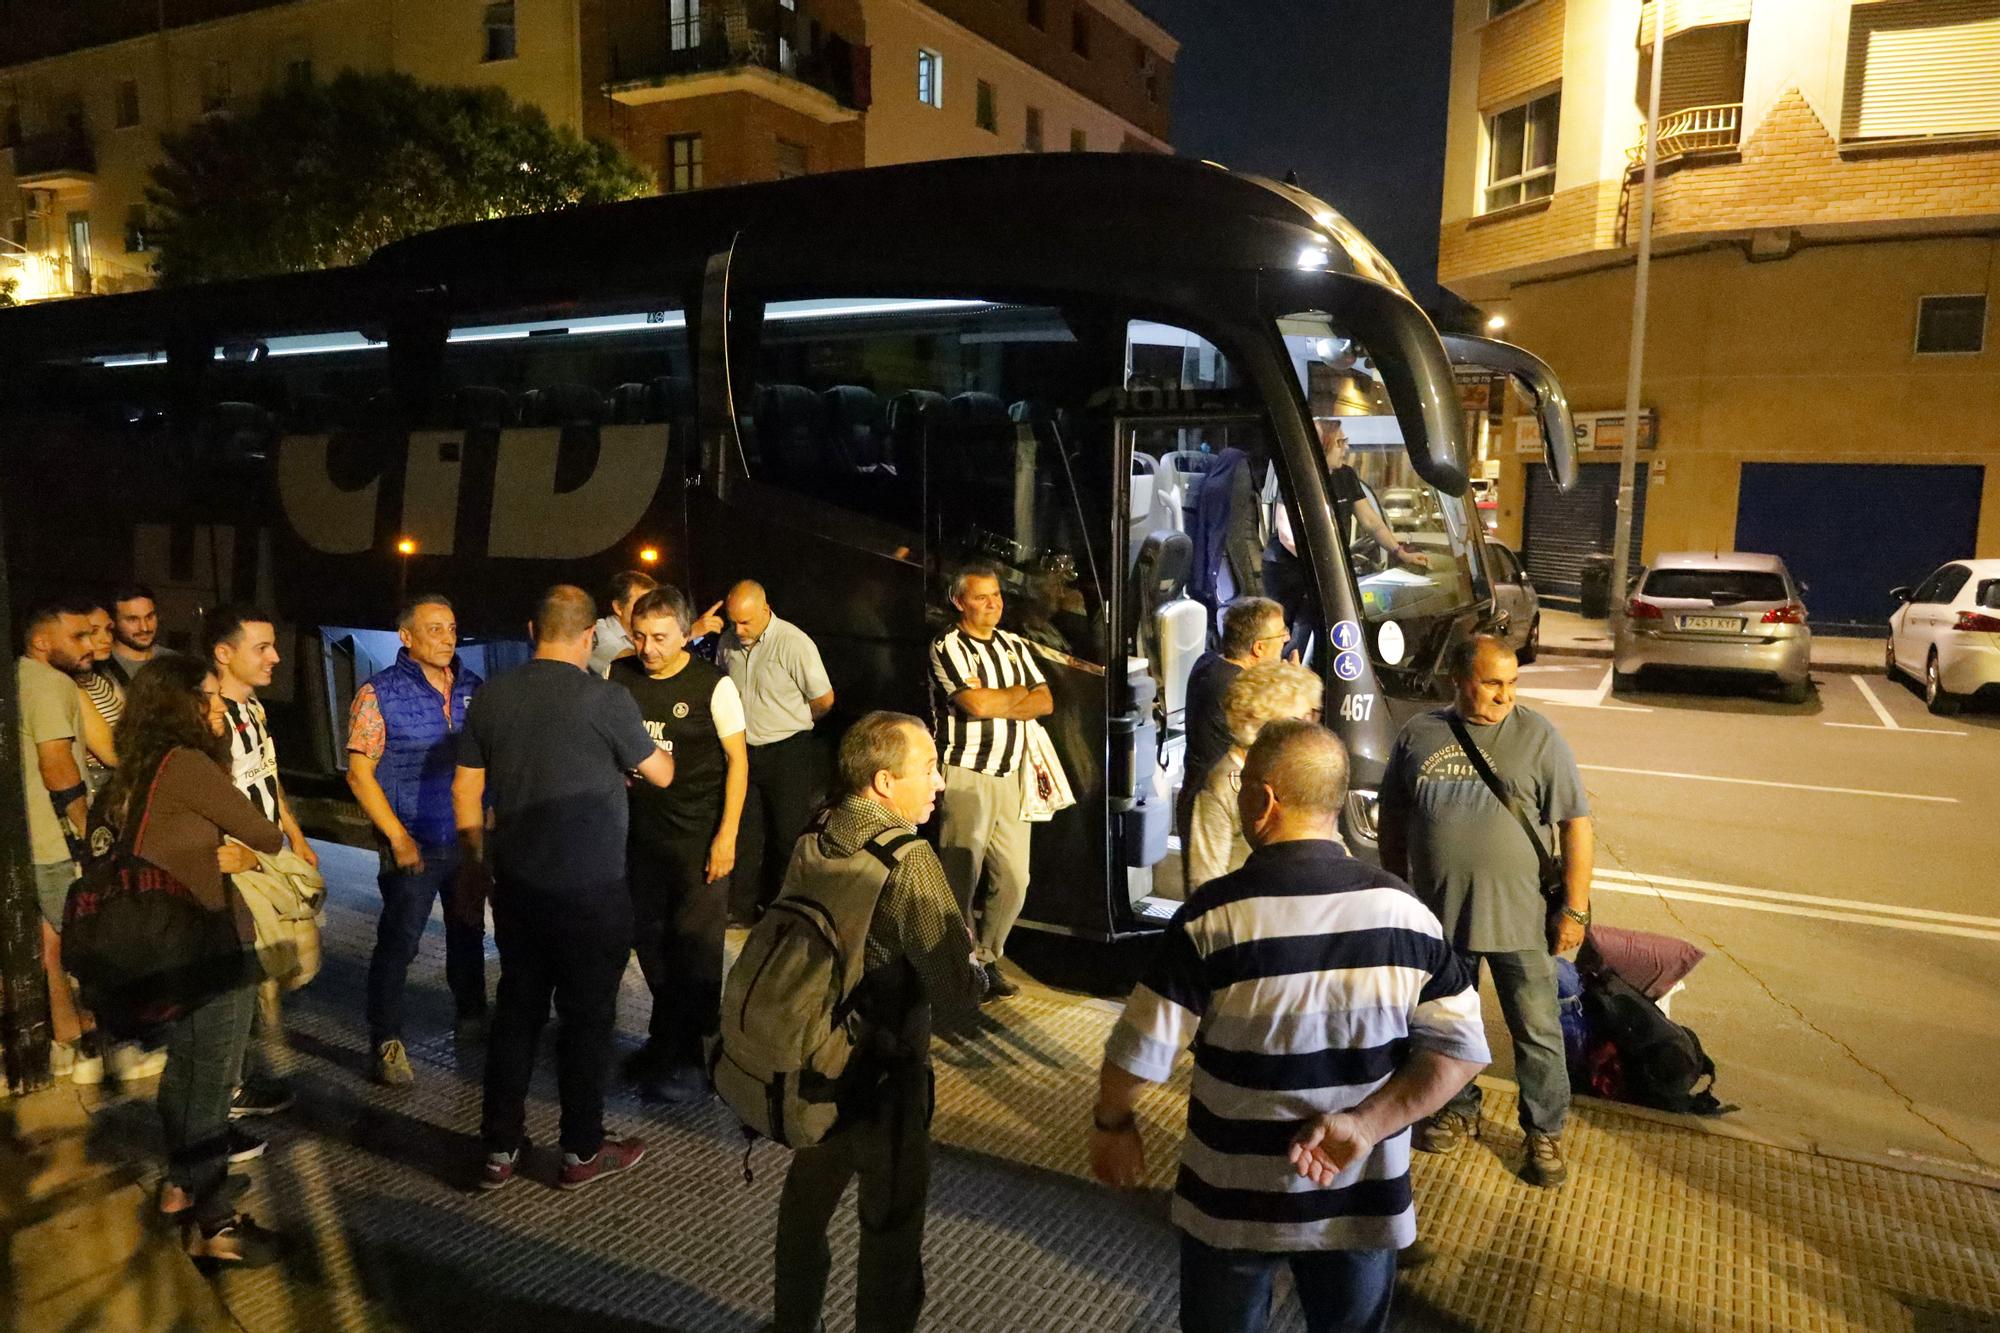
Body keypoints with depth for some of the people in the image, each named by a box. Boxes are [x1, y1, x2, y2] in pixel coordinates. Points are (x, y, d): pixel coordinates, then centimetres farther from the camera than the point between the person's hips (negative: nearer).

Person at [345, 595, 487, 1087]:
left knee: (469, 932, 18)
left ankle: (472, 1018, 35)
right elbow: (359, 774, -9)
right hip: (413, 844, -5)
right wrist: (398, 837, -13)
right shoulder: (379, 693, -8)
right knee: (398, 942, -1)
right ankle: (387, 1042, 12)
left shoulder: (473, 688, 4)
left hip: (469, 839, 5)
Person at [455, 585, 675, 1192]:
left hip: (517, 886, 5)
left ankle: (500, 1149, 25)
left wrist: (475, 867, 19)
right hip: (591, 892, -5)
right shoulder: (606, 699, -14)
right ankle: (583, 1153, 20)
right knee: (587, 1016, 8)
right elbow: (660, 774, -2)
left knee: (516, 1009, 16)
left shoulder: (491, 697, 1)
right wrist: (662, 754, 22)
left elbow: (466, 790, 7)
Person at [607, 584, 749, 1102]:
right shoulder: (618, 676, 1)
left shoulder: (714, 685, -10)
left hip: (699, 837, -4)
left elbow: (737, 759, -7)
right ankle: (666, 1038, 34)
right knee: (649, 940, 15)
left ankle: (689, 1055, 16)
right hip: (640, 832, 5)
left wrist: (727, 835, -12)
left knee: (695, 946, 2)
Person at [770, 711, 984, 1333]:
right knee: (891, 1223, 14)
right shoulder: (909, 861, -25)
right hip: (884, 1072, -7)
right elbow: (957, 999, -25)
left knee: (807, 1197, 26)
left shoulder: (812, 842, -6)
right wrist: (973, 974, -5)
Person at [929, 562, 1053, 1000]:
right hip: (967, 777, -6)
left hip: (1011, 776, 6)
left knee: (1014, 880, 6)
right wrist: (1016, 695, -1)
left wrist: (996, 703, -9)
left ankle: (987, 960, 22)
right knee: (961, 880, -2)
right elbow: (976, 704, -18)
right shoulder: (948, 647, -6)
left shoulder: (1016, 646, 14)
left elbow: (1045, 702, 6)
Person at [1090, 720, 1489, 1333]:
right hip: (1364, 1201, 3)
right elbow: (1462, 1050, -9)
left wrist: (1112, 1121, 2)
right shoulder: (1407, 913, -9)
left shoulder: (1213, 916, -21)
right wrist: (1368, 1125, -13)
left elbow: (1141, 1052, -16)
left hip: (1235, 1200, -2)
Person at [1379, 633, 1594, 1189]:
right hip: (1437, 913, 3)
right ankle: (1458, 1110, 39)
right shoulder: (1418, 734, 0)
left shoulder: (1536, 735, -8)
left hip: (1520, 915, -3)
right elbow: (1393, 816, 10)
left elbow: (1575, 823, -7)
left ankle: (1545, 1131, 28)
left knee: (1536, 1032, 9)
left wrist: (1575, 907, -9)